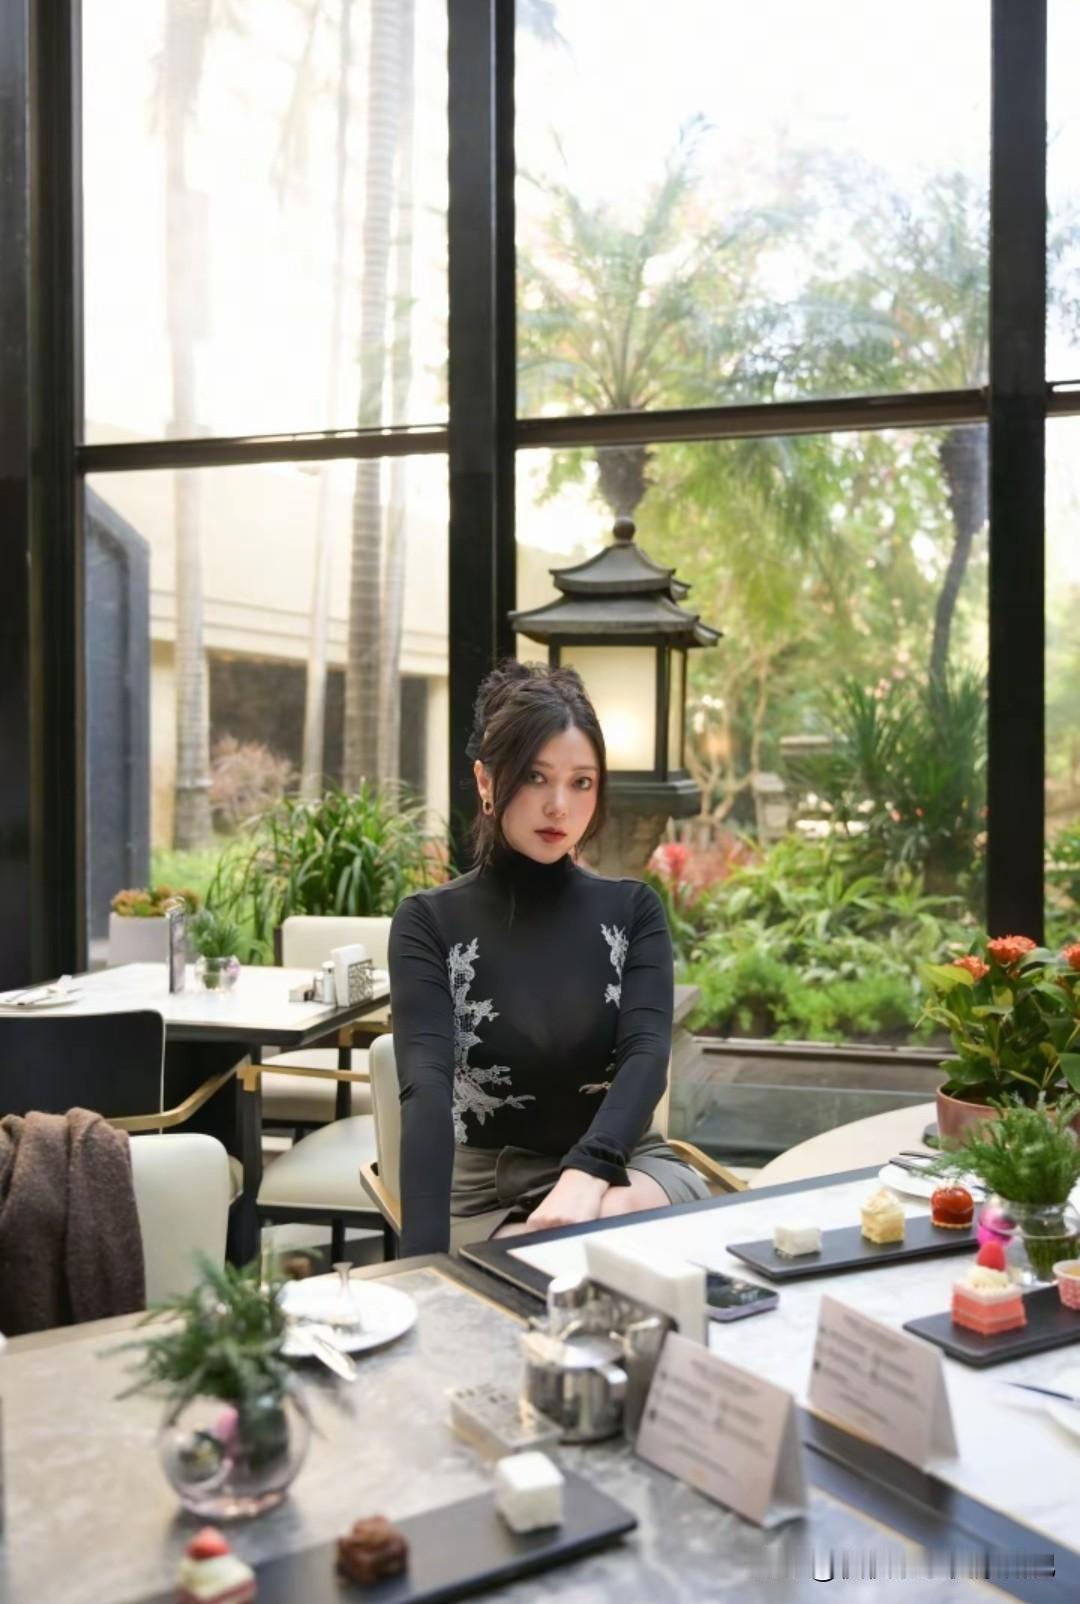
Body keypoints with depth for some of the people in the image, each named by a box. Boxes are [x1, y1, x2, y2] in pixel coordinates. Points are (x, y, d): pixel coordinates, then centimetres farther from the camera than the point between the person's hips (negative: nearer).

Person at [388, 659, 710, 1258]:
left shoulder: (633, 909, 3)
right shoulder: (429, 922, -4)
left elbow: (646, 1055, -13)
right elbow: (428, 1086, -19)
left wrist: (587, 1176, -34)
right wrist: (425, 1256, -35)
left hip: (620, 1171, 2)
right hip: (486, 1190, -1)